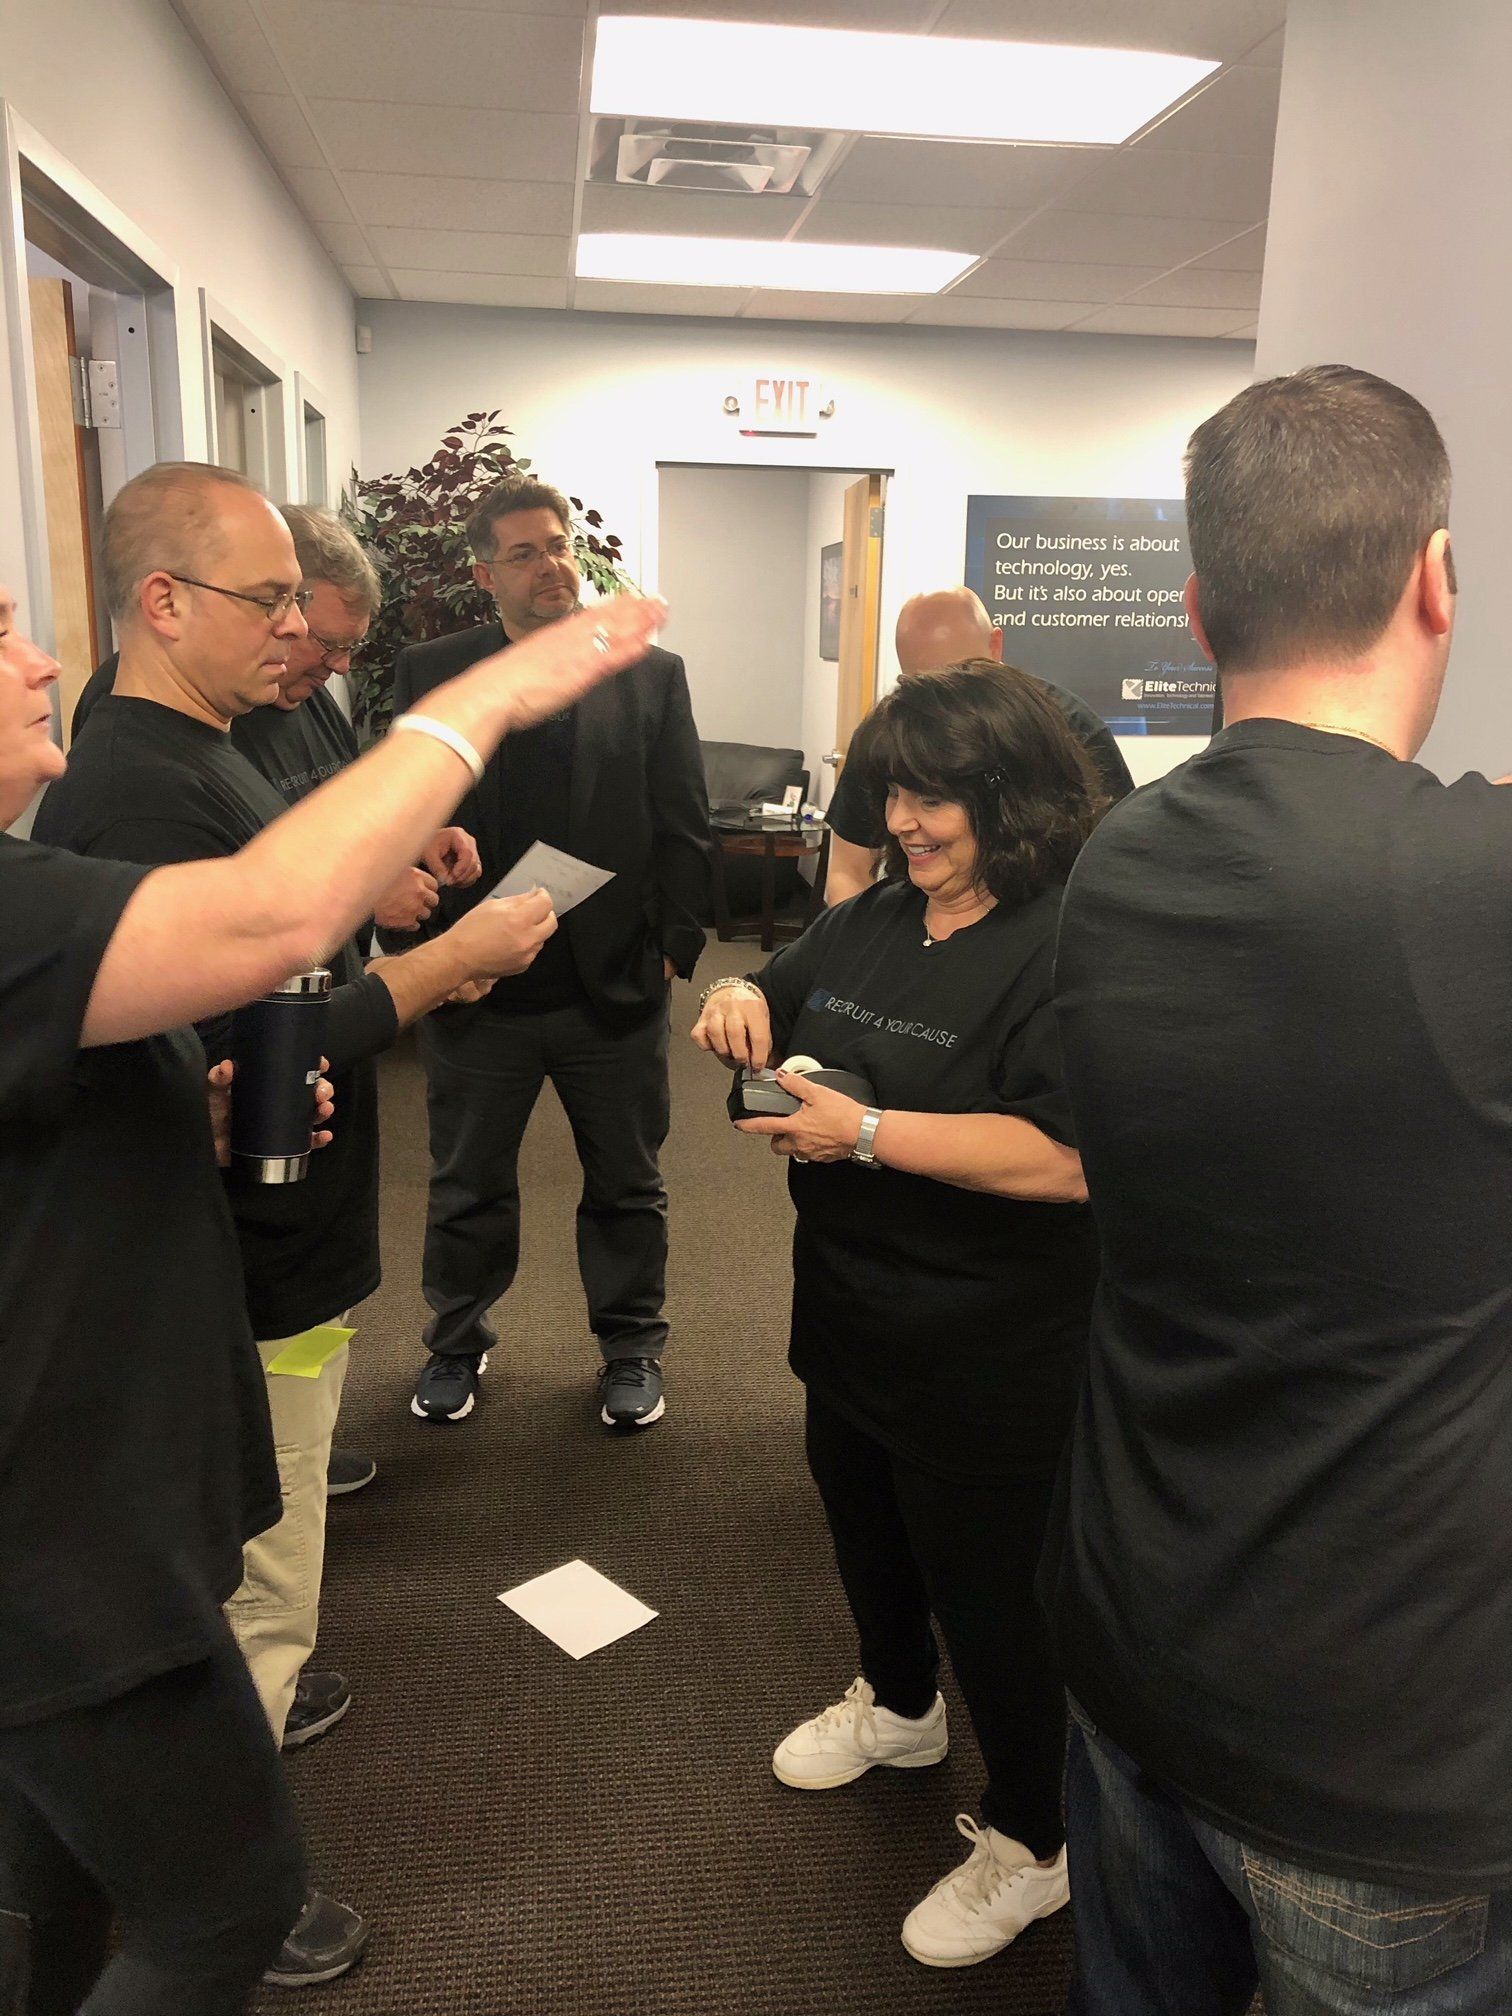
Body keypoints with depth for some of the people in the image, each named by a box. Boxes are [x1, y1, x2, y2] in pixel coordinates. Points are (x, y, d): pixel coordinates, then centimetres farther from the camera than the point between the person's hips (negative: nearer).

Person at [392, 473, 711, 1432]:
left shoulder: (653, 675, 2)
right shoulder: (429, 673, 1)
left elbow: (684, 827, 1)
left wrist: (677, 947, -4)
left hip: (618, 983, 0)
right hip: (475, 989, 0)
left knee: (627, 1186, 14)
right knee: (468, 1188, 16)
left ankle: (632, 1345, 34)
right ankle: (458, 1343, 38)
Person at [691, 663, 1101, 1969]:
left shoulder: (1073, 944, -22)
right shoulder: (879, 918, 3)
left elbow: (1068, 1156, -31)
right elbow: (782, 996, 16)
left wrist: (867, 1132, -29)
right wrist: (743, 1004, -8)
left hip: (990, 1354, -8)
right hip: (853, 1309, 9)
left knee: (986, 1584, 8)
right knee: (866, 1526, 27)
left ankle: (1033, 1844, 34)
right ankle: (900, 1707, 56)